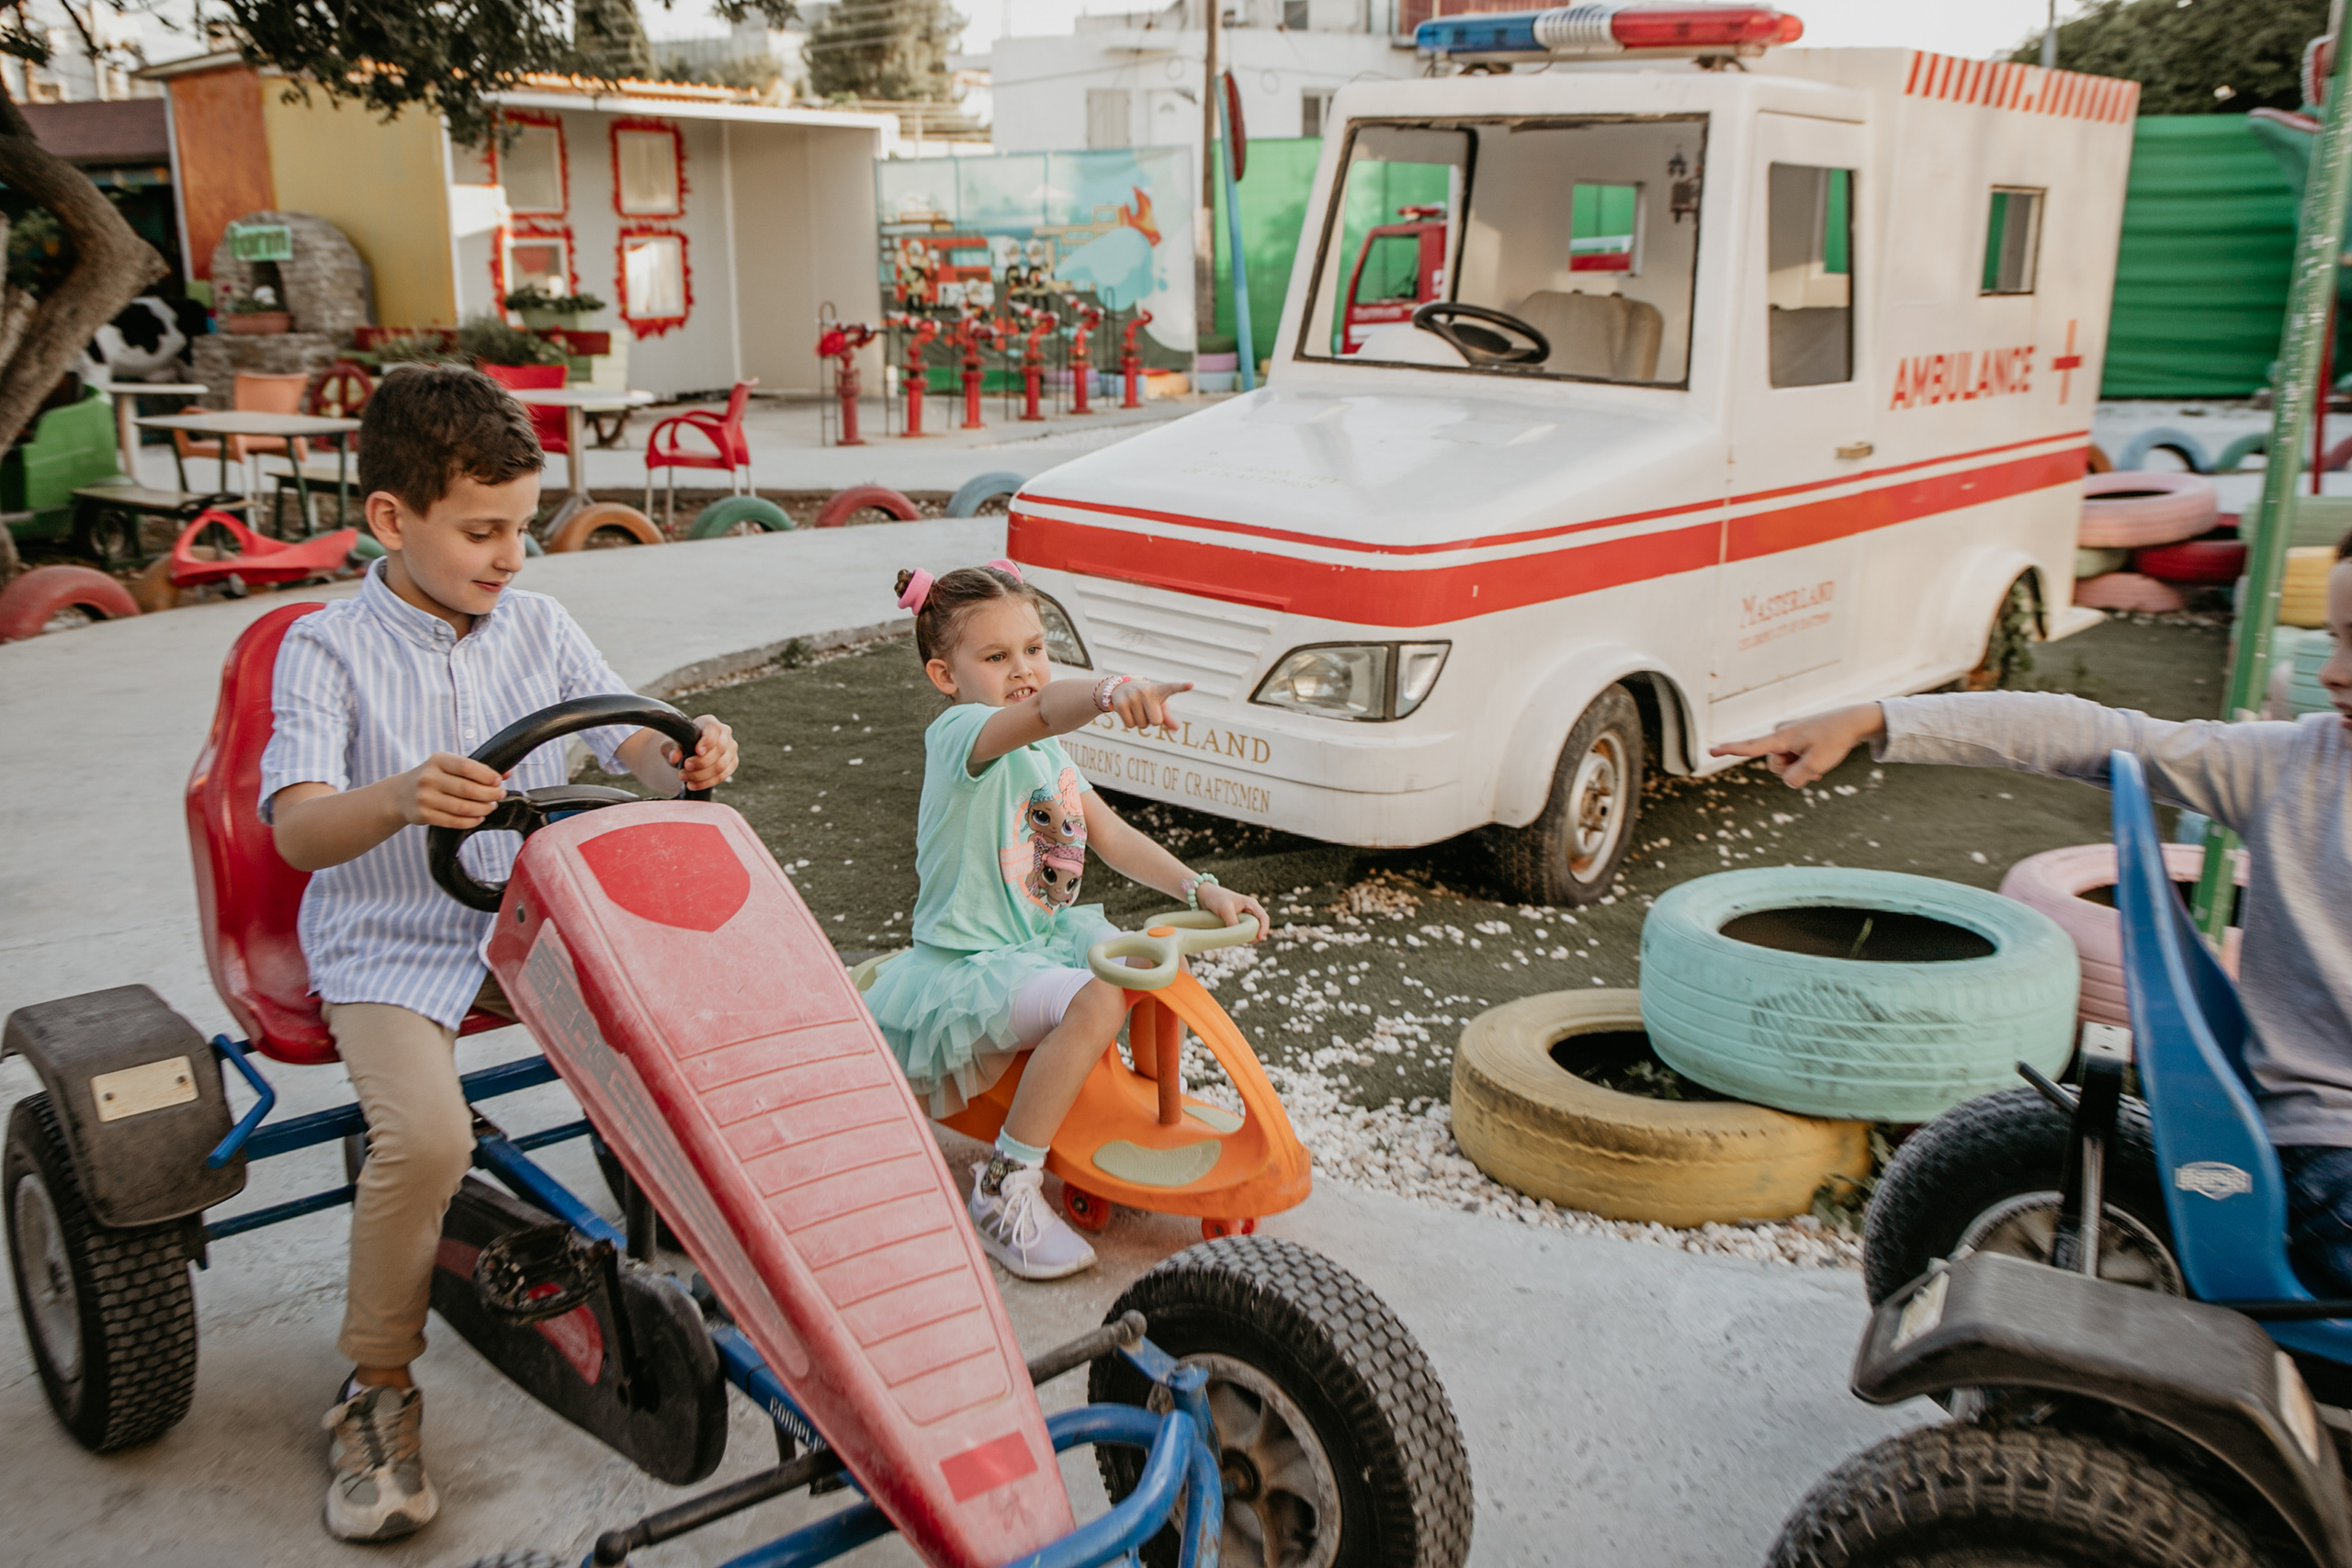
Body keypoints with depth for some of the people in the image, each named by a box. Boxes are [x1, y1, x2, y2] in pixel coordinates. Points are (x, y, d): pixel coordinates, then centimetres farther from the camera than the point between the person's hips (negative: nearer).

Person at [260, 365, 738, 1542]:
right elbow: (296, 829, -22)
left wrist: (686, 756, -22)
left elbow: (634, 746, 4)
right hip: (387, 945, -4)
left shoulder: (537, 625, 4)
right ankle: (377, 1391, -4)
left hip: (528, 917, 4)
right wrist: (400, 798, -44)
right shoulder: (328, 650, -9)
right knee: (425, 1134, -29)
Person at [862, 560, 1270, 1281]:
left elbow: (1112, 835, 10)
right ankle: (1005, 1191, -19)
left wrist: (1201, 889, -3)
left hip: (1044, 936, 9)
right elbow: (1045, 707, -42)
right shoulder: (960, 734, -19)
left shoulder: (1046, 749, 10)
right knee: (1093, 1001, -30)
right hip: (967, 965, -9)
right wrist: (1110, 692, -63)